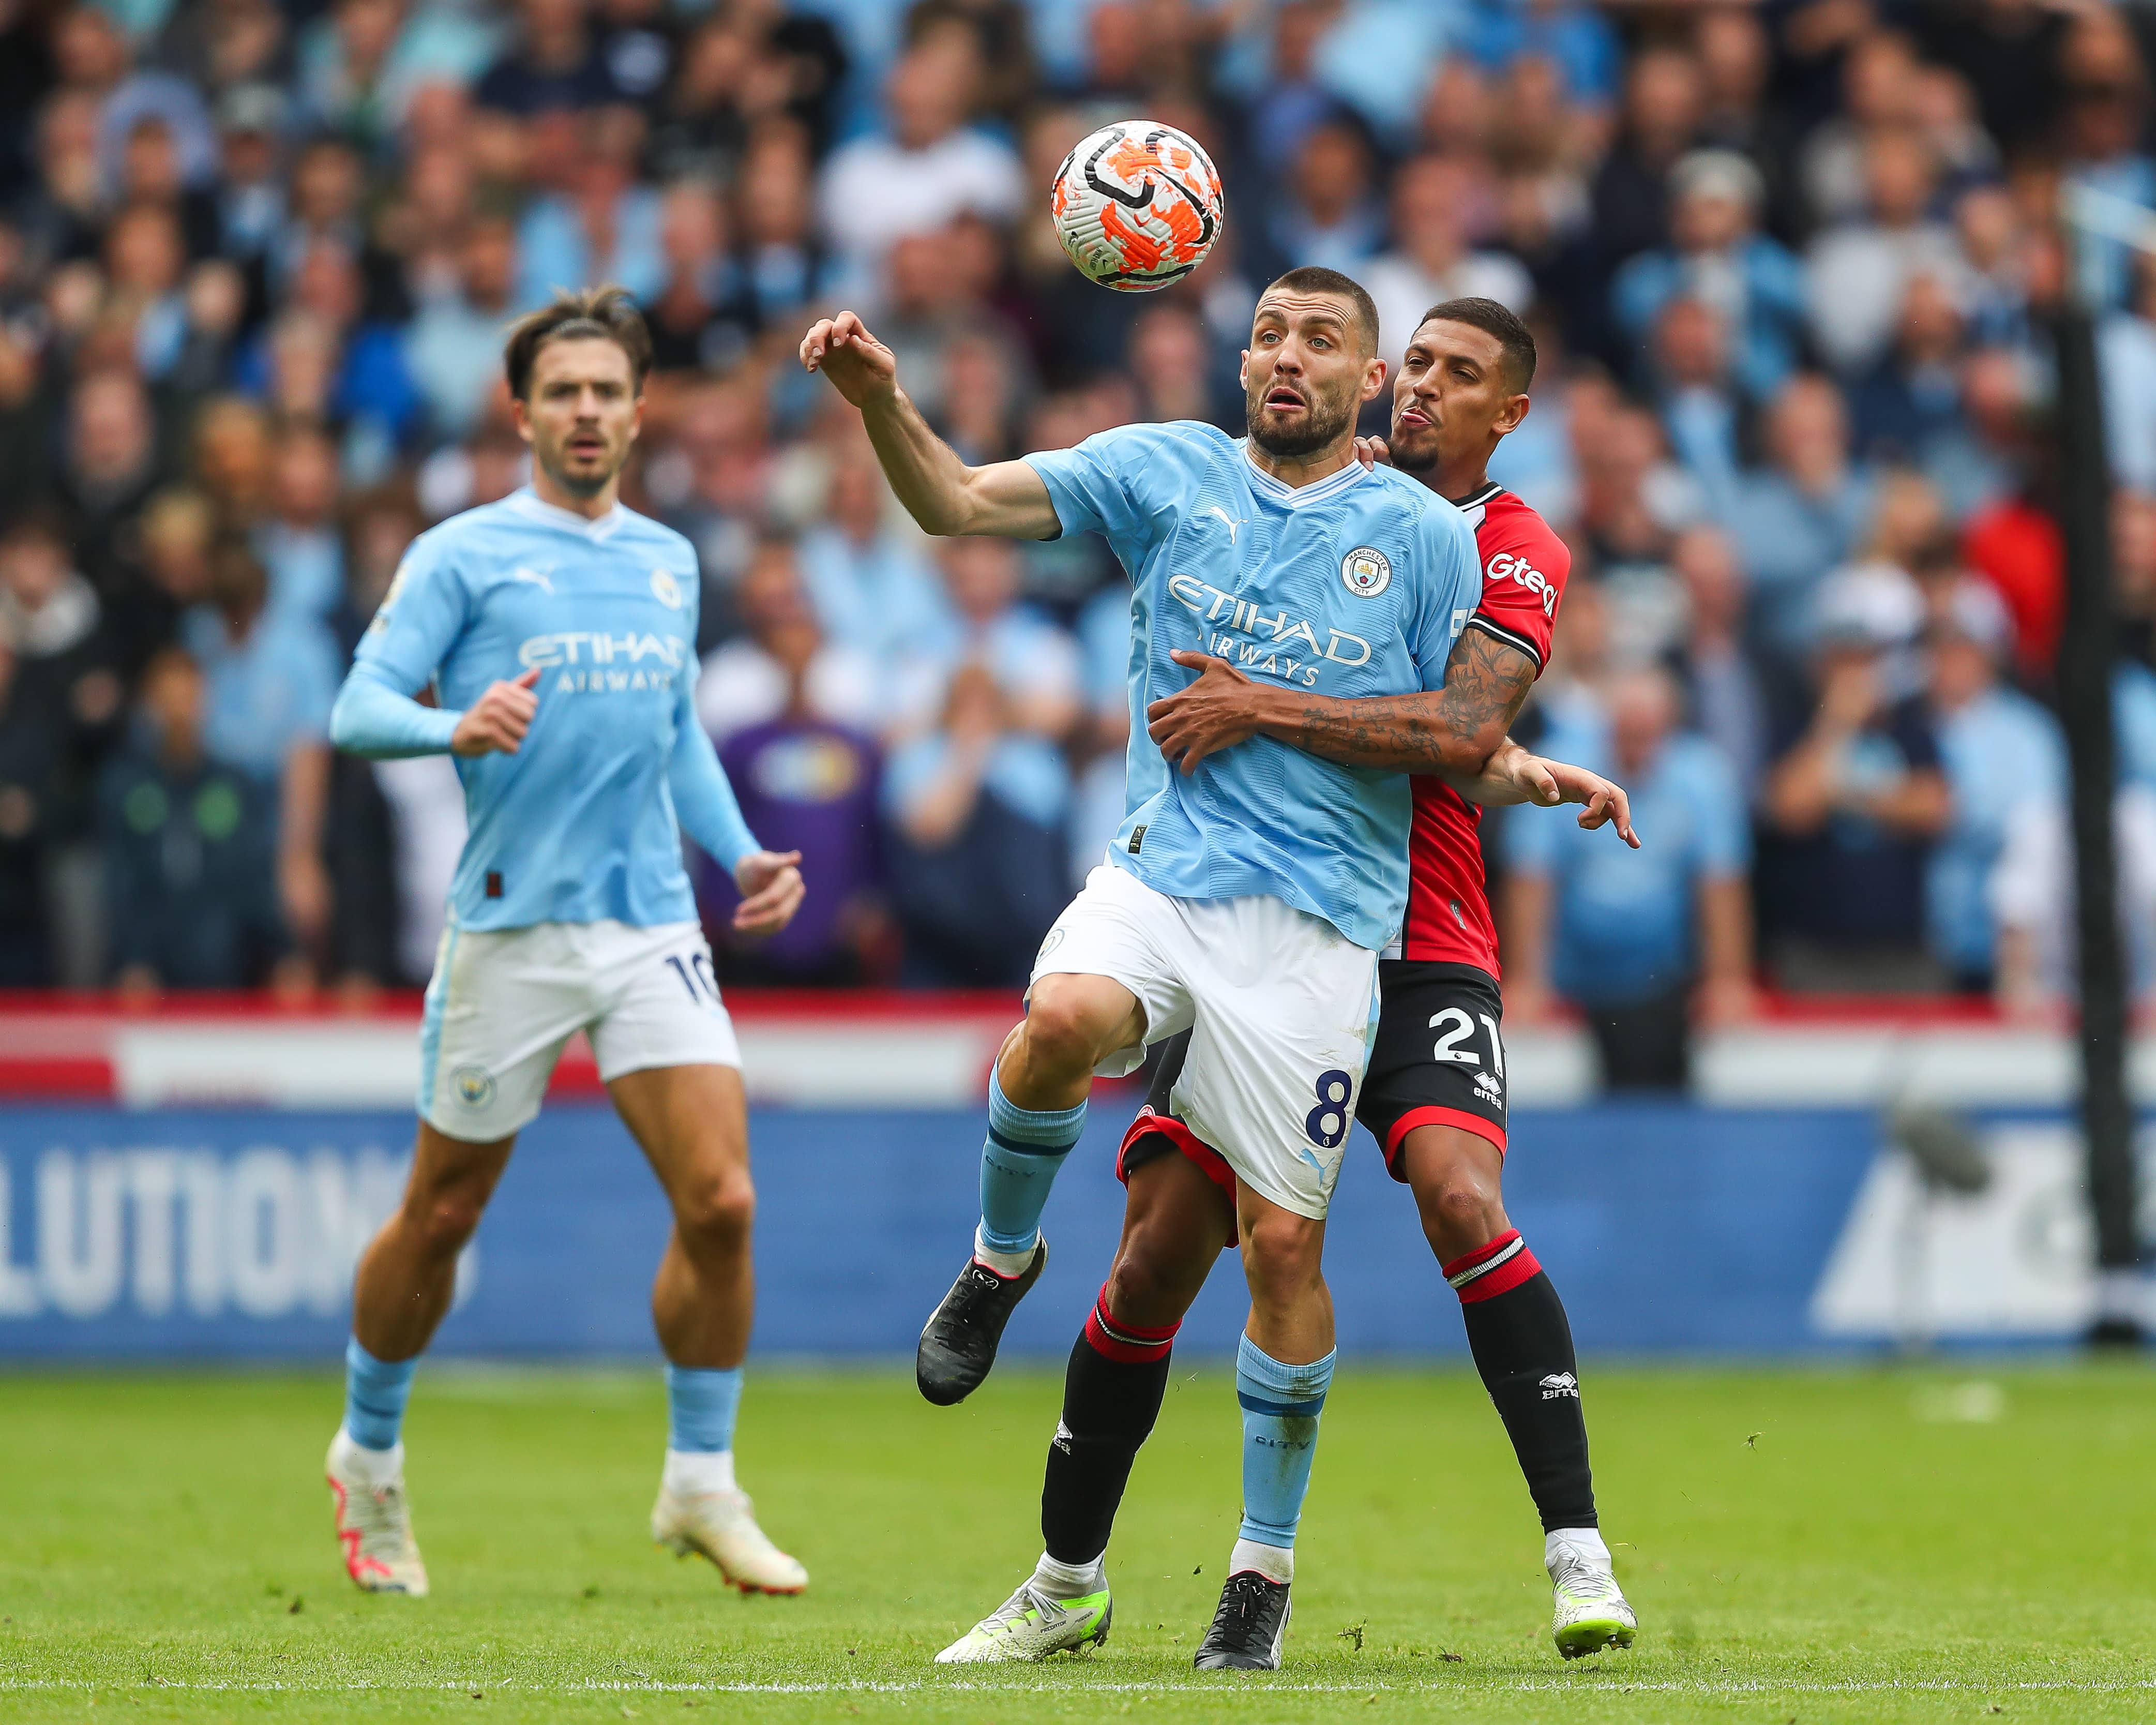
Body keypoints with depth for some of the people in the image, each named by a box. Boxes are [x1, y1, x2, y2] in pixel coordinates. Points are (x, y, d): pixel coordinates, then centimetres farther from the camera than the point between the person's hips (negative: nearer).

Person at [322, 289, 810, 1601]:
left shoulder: (670, 562, 15)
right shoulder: (463, 556, -2)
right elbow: (359, 707, -9)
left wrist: (744, 853, 13)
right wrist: (457, 726, -29)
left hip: (653, 927, 4)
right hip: (510, 928, -4)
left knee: (721, 1204, -10)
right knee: (444, 1216, 8)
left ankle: (702, 1486, 4)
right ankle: (370, 1457, 31)